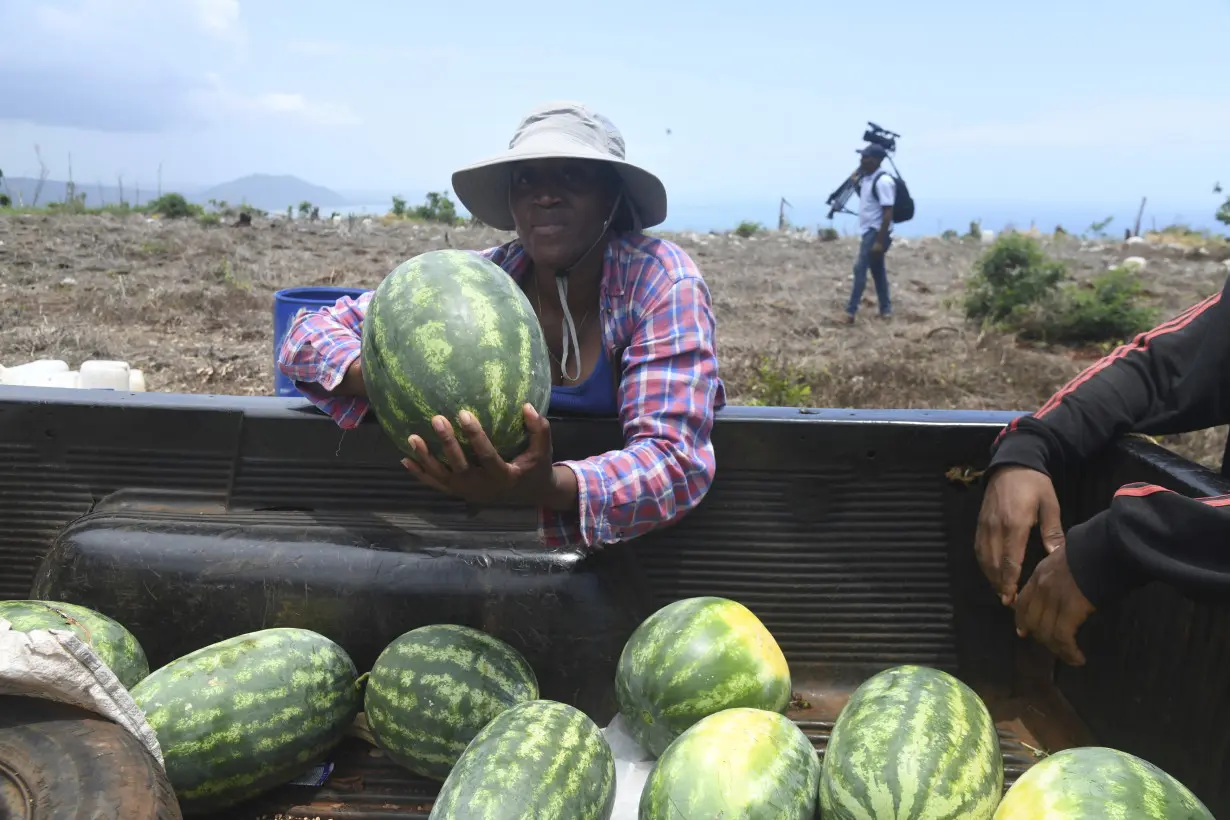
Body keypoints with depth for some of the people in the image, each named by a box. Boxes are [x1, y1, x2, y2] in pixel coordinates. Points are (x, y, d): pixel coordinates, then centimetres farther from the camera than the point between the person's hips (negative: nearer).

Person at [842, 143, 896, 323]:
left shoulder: (883, 181, -19)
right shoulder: (866, 178, 9)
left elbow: (888, 213, -23)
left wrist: (880, 241, -25)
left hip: (876, 232, -10)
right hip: (869, 231, 10)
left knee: (860, 268, -12)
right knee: (877, 270, 14)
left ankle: (851, 311, -11)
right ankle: (886, 309, 21)